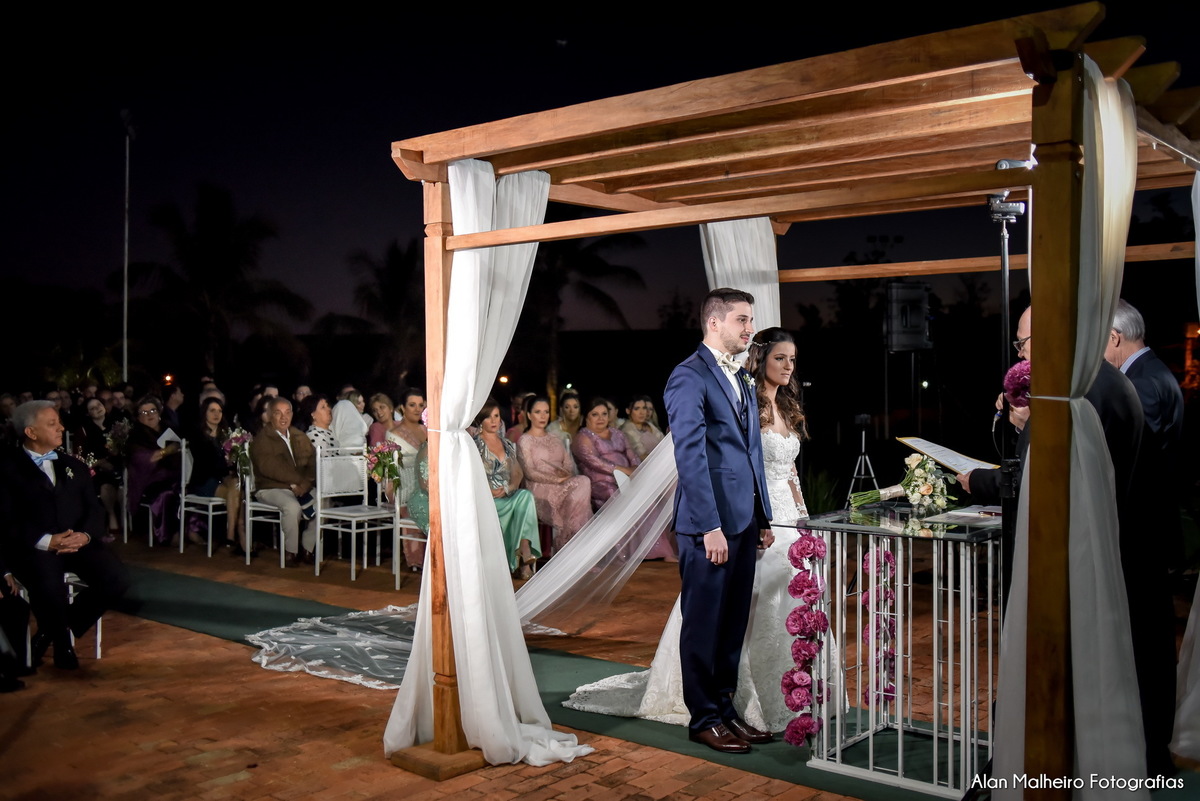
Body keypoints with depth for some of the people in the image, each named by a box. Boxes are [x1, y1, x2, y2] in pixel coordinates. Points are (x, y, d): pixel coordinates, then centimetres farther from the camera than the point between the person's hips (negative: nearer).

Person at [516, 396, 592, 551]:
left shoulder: (555, 440, 25)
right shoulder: (524, 440, 5)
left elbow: (570, 466, 15)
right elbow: (530, 472, -7)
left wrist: (566, 474, -10)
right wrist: (556, 479, -16)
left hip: (563, 487, 6)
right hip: (540, 491, -6)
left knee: (583, 483, -30)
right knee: (582, 483, -30)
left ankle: (564, 543, -22)